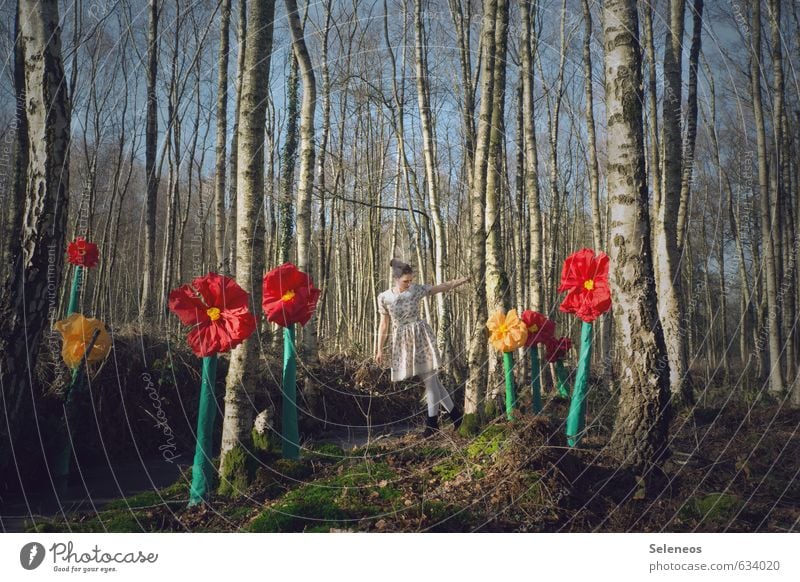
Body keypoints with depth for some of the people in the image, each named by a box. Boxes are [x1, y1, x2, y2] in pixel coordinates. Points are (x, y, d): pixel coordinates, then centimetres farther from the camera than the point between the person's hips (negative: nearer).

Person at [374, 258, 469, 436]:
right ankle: (454, 412, 16)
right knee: (430, 378, 5)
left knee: (429, 378, -3)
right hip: (402, 341, 1)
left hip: (421, 336, -1)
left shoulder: (416, 290, -5)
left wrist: (461, 280, -7)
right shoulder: (384, 297, -3)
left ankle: (432, 421, 8)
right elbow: (384, 325, 4)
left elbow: (441, 287, 0)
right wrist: (379, 349, 4)